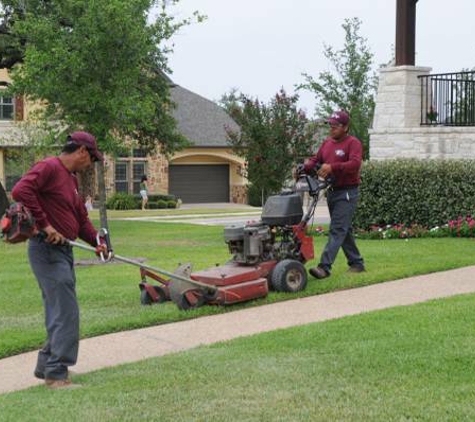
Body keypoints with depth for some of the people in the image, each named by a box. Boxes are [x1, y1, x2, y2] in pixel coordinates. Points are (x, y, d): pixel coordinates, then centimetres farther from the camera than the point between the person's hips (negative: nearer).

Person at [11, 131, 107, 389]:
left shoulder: (71, 179, 20)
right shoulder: (49, 168, -11)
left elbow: (81, 218, 20)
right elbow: (20, 191, -26)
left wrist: (96, 241, 3)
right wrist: (44, 224, -24)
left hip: (63, 251, 10)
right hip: (47, 250, -10)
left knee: (60, 312, 15)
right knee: (66, 312, -11)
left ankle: (47, 366, 26)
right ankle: (56, 374, -6)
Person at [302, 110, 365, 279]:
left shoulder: (353, 143, -10)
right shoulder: (326, 143, 14)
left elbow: (355, 164, -25)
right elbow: (315, 160, 10)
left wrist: (332, 167, -35)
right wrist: (303, 168, -11)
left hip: (347, 193, -8)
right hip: (332, 191, 8)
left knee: (337, 229, -13)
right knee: (344, 229, 14)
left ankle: (325, 266, -20)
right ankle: (356, 263, 24)